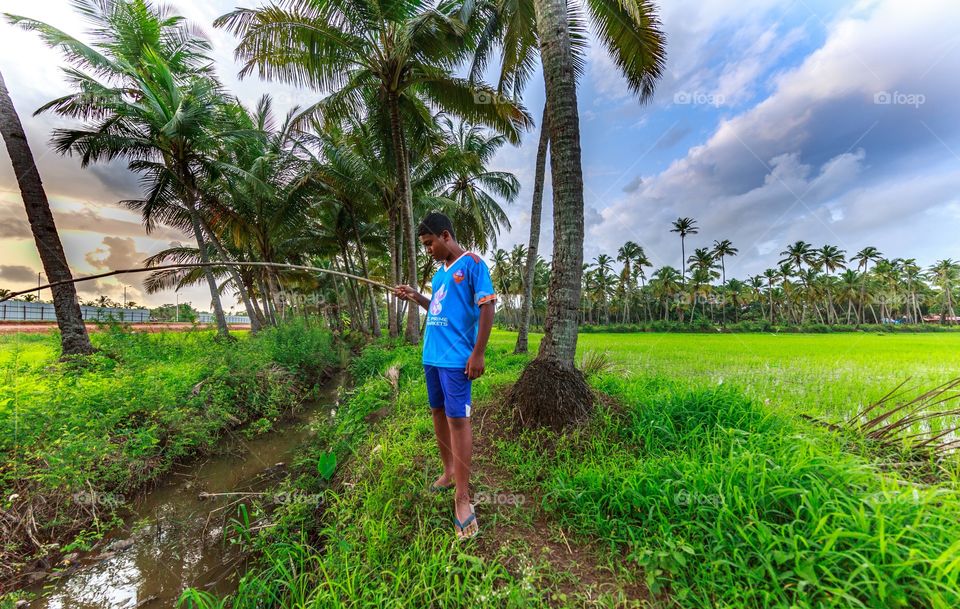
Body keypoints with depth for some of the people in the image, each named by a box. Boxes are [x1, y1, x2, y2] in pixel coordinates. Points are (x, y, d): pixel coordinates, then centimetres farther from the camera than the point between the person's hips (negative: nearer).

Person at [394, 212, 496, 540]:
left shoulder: (472, 263, -7)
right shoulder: (440, 271, 17)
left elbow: (487, 308, -13)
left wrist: (478, 354, -17)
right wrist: (417, 297, 8)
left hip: (456, 358, -8)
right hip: (431, 355, 8)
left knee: (457, 419, -4)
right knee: (438, 412, 15)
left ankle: (462, 496, 8)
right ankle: (448, 472, 33)